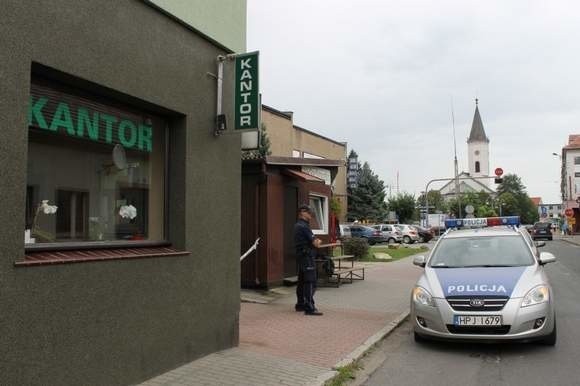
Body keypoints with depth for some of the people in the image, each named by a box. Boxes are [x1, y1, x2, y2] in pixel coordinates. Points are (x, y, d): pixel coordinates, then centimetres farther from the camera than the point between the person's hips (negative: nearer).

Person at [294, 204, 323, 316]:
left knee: (302, 281, 16)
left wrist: (315, 241, 3)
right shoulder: (304, 226, -16)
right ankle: (309, 308, -13)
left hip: (301, 256, 11)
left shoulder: (298, 226, 17)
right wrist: (318, 241, 6)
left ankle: (300, 304, 24)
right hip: (307, 256, -11)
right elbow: (315, 243, -16)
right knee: (310, 282, -11)